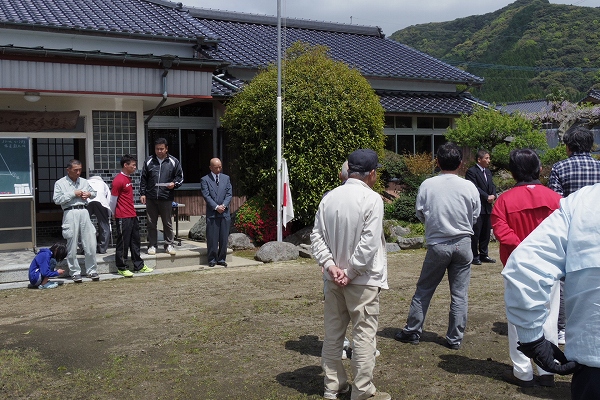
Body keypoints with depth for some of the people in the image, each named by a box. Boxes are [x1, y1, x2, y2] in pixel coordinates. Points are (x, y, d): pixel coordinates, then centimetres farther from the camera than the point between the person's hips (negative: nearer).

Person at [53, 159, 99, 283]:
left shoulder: (84, 181, 16)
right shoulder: (60, 183, 3)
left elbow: (94, 192, 28)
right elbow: (57, 200, -7)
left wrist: (89, 194, 5)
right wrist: (73, 194, -9)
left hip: (84, 212, 4)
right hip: (70, 213, -4)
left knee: (90, 243, 3)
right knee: (72, 246, 1)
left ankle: (91, 270, 15)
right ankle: (75, 272, 11)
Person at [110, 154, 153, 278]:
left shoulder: (129, 178, 14)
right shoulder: (118, 180, -15)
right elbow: (113, 199, -10)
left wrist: (132, 212, 18)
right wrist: (115, 214, 2)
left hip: (132, 216, 9)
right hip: (123, 217, -9)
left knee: (135, 241, 14)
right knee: (123, 243, 0)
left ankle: (139, 265, 22)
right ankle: (121, 268, 10)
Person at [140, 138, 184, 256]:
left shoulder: (173, 162, 3)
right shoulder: (149, 161, 6)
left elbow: (180, 177, 8)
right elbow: (143, 179, 10)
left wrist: (174, 184, -12)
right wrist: (142, 193, 4)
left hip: (166, 197, -1)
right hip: (151, 197, 1)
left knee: (167, 223, 6)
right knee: (151, 223, 7)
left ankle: (169, 245, 16)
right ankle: (152, 245, 16)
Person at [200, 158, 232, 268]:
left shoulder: (226, 178, 14)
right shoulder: (205, 180, 2)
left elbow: (229, 194, 7)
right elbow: (206, 196, -6)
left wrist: (224, 205, -8)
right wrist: (216, 207, -15)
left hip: (225, 213, 3)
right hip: (212, 213, -3)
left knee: (224, 238, 5)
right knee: (212, 238, -1)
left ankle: (221, 259, 14)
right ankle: (212, 259, 8)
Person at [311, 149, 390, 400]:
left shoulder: (329, 197, 3)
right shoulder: (372, 199, -14)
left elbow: (317, 236, 0)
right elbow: (369, 242, -20)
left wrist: (330, 265, -5)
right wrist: (351, 272, -14)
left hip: (334, 278, 6)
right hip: (362, 279, -6)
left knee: (333, 333, 14)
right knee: (364, 335, 4)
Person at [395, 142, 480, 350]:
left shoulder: (427, 185, -9)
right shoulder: (469, 187, -8)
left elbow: (420, 215, 1)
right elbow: (475, 216, 3)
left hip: (437, 245, 0)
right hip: (462, 244, 0)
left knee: (423, 290, 13)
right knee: (459, 294, 9)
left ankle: (412, 331, 21)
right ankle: (455, 338, 16)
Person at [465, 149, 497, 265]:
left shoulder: (488, 171, 17)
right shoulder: (471, 172, -9)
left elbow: (492, 185, 14)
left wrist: (493, 196, -5)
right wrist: (487, 197, -16)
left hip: (487, 207, 8)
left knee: (486, 232, 12)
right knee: (475, 233, -4)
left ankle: (483, 254, 22)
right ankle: (474, 256, 4)